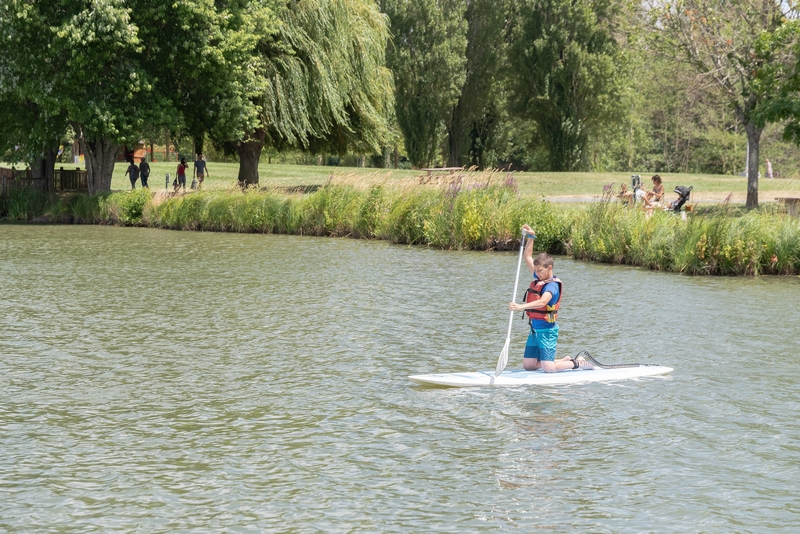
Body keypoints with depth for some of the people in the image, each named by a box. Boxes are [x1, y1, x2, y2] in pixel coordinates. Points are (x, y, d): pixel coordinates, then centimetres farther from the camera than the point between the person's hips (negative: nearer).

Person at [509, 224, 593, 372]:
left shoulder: (552, 285, -16)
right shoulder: (539, 279, 9)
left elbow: (542, 302, -35)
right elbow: (528, 258, 20)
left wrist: (521, 307, -47)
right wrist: (531, 238, 11)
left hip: (546, 330, -9)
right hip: (534, 329, 9)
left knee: (548, 368, -13)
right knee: (528, 365, 7)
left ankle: (577, 363, 13)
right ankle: (565, 361, 24)